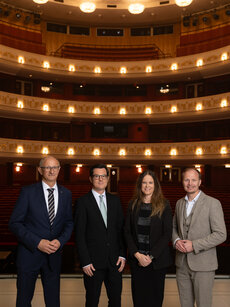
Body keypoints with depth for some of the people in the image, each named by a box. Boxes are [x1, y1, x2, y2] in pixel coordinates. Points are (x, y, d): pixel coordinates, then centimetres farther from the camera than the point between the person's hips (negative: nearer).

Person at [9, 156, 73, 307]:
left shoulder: (66, 194, 4)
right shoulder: (28, 191, -7)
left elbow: (69, 222, 9)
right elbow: (15, 223, -9)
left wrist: (60, 241, -10)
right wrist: (37, 242, -17)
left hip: (54, 255, 3)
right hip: (30, 254, -2)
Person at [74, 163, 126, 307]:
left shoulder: (115, 200, 9)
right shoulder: (83, 202, -5)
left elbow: (121, 229, 9)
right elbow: (80, 235, -7)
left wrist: (122, 255, 2)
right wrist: (85, 262, -10)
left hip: (114, 262, 4)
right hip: (93, 262, -3)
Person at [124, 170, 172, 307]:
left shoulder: (164, 205, -4)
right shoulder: (133, 205, 3)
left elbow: (167, 234, -7)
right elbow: (127, 232, 3)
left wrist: (151, 257, -11)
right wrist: (137, 255, -9)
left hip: (157, 260, -2)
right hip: (136, 259, 2)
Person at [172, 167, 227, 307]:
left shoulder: (213, 203, -10)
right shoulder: (179, 203, 9)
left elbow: (221, 234, -13)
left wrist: (194, 245, -19)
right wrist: (176, 241, -4)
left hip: (203, 264, -5)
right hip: (182, 263, 5)